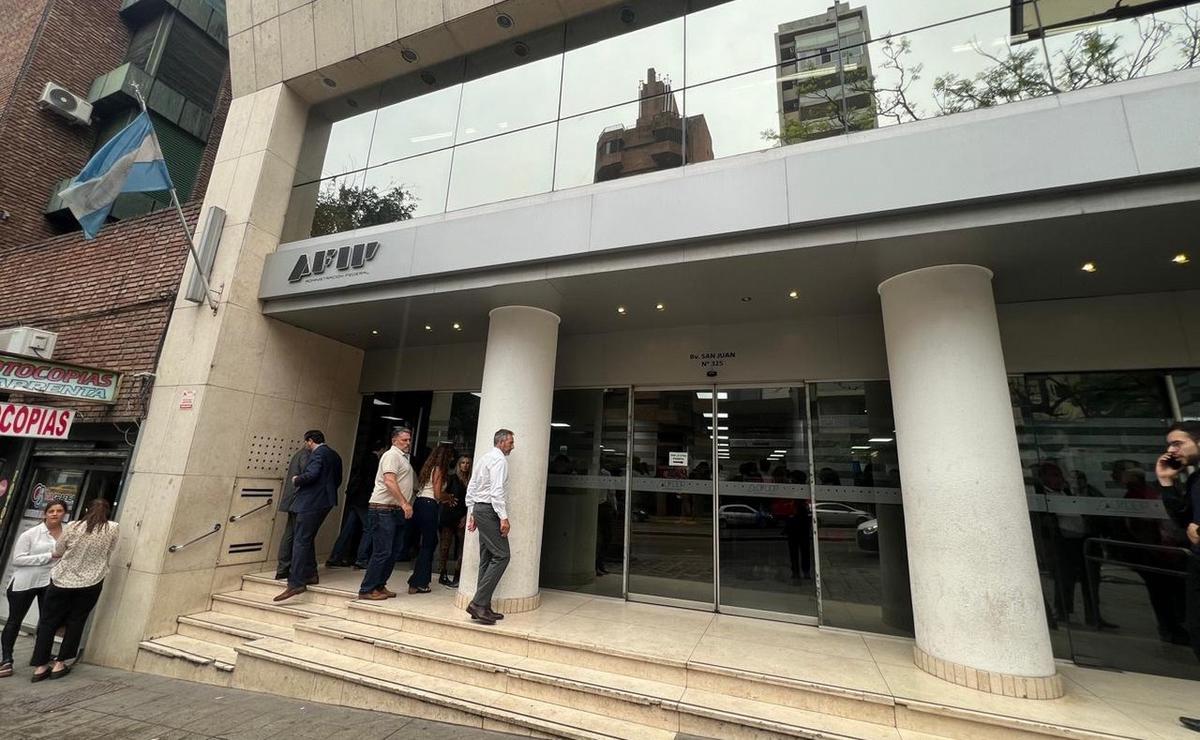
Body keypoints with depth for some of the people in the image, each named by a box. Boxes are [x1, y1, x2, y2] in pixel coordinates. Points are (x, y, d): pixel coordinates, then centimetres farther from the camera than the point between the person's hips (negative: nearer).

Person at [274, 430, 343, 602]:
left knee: (301, 541, -7)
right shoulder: (335, 455, 17)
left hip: (311, 502, -9)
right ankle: (310, 574, 22)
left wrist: (296, 480, -5)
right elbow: (338, 480, 20)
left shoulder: (318, 453, -10)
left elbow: (311, 474, -22)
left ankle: (296, 583, -8)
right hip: (325, 502, 9)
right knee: (307, 539, 18)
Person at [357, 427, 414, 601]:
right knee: (382, 552, -7)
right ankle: (367, 590, 4)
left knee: (393, 551, 12)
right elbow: (389, 481, -22)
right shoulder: (392, 455, -11)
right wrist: (405, 503, -25)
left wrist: (404, 505, 18)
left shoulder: (403, 457, 20)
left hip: (396, 510, 10)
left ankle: (379, 586, 22)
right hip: (383, 509, -10)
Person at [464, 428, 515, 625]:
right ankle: (478, 603, -11)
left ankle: (483, 607, 14)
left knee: (487, 558, 11)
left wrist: (471, 514, 21)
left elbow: (471, 488, 20)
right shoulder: (499, 459, -10)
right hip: (490, 511, -10)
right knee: (501, 556, -9)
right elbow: (497, 490, -21)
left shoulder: (485, 458, 19)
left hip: (479, 509, 10)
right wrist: (504, 517, -22)